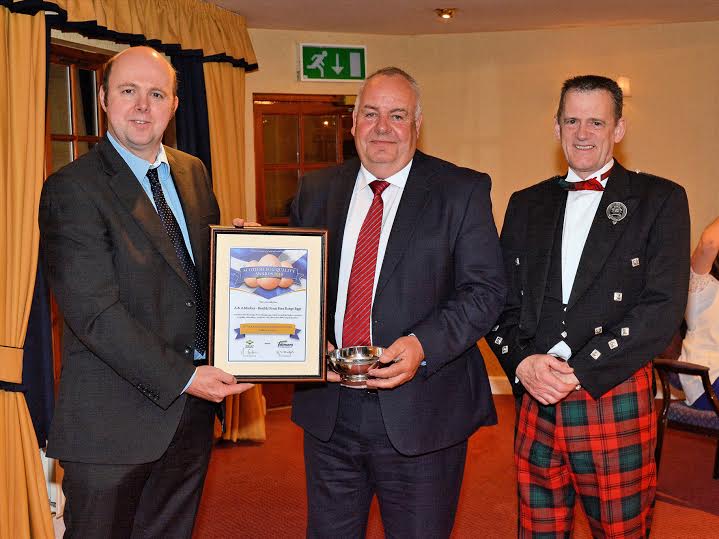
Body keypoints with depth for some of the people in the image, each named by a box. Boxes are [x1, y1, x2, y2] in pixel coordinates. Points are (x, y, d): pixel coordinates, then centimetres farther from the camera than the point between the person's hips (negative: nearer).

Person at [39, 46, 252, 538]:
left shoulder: (193, 172, 9)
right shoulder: (72, 188, -13)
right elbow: (95, 313, -19)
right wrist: (181, 378, -21)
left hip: (192, 406, 6)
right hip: (114, 419, -6)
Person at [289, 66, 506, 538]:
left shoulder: (463, 191, -3)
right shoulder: (316, 190, 8)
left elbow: (486, 289, -8)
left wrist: (424, 345, -22)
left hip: (420, 414, -3)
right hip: (329, 410, 3)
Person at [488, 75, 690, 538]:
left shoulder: (660, 200, 0)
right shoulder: (526, 204, 12)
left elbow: (663, 308, -10)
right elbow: (503, 300, 10)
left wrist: (580, 373, -15)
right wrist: (522, 362, -9)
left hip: (617, 401, -3)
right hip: (536, 399, 3)